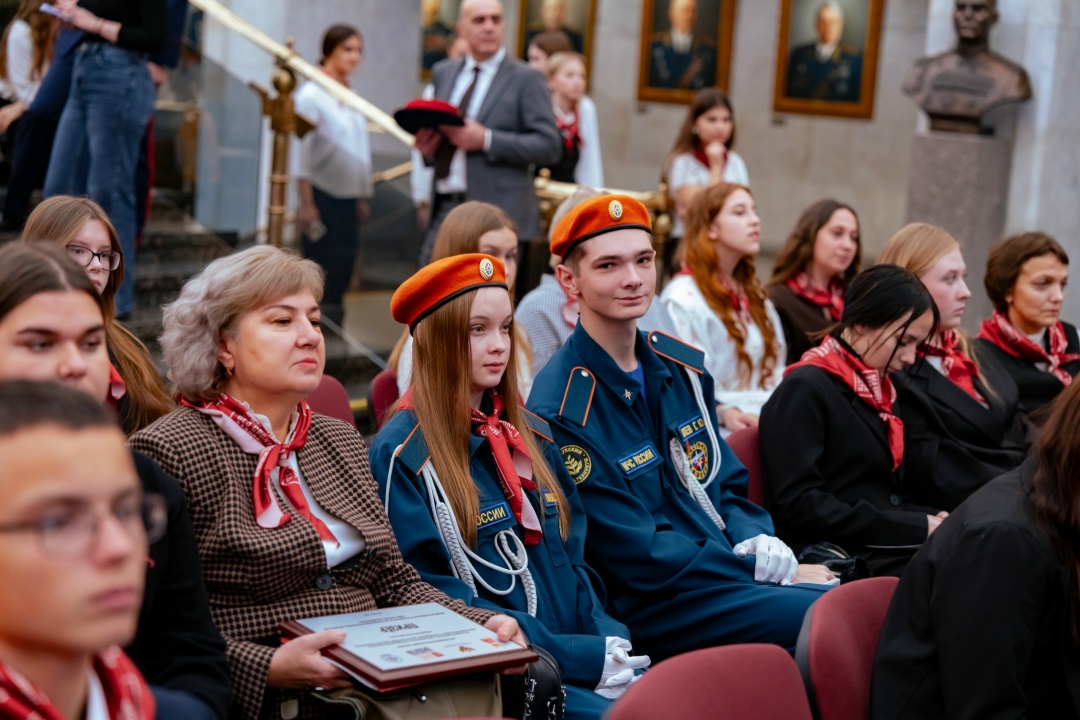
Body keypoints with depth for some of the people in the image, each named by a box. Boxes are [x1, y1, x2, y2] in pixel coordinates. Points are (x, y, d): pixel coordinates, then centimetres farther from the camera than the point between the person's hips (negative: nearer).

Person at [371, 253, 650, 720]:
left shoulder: (530, 434, 15)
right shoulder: (402, 455, -5)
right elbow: (436, 600, -10)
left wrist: (608, 639, -2)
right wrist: (578, 657, -15)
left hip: (589, 652, 6)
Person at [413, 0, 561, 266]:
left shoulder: (525, 78, -2)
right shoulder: (443, 73, 15)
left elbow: (549, 145, -9)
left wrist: (486, 140, -18)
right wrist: (426, 147, -1)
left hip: (497, 216, -5)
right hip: (443, 210, 5)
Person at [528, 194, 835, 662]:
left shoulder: (681, 366, 11)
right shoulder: (560, 413, -13)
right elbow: (639, 555, -13)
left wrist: (763, 548, -4)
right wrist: (773, 573, -12)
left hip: (730, 571, 8)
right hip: (649, 608, -8)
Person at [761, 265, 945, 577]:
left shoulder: (881, 392, 23)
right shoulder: (805, 390, -5)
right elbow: (798, 507, -14)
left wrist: (934, 519, 3)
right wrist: (918, 527, -12)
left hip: (894, 550, 8)